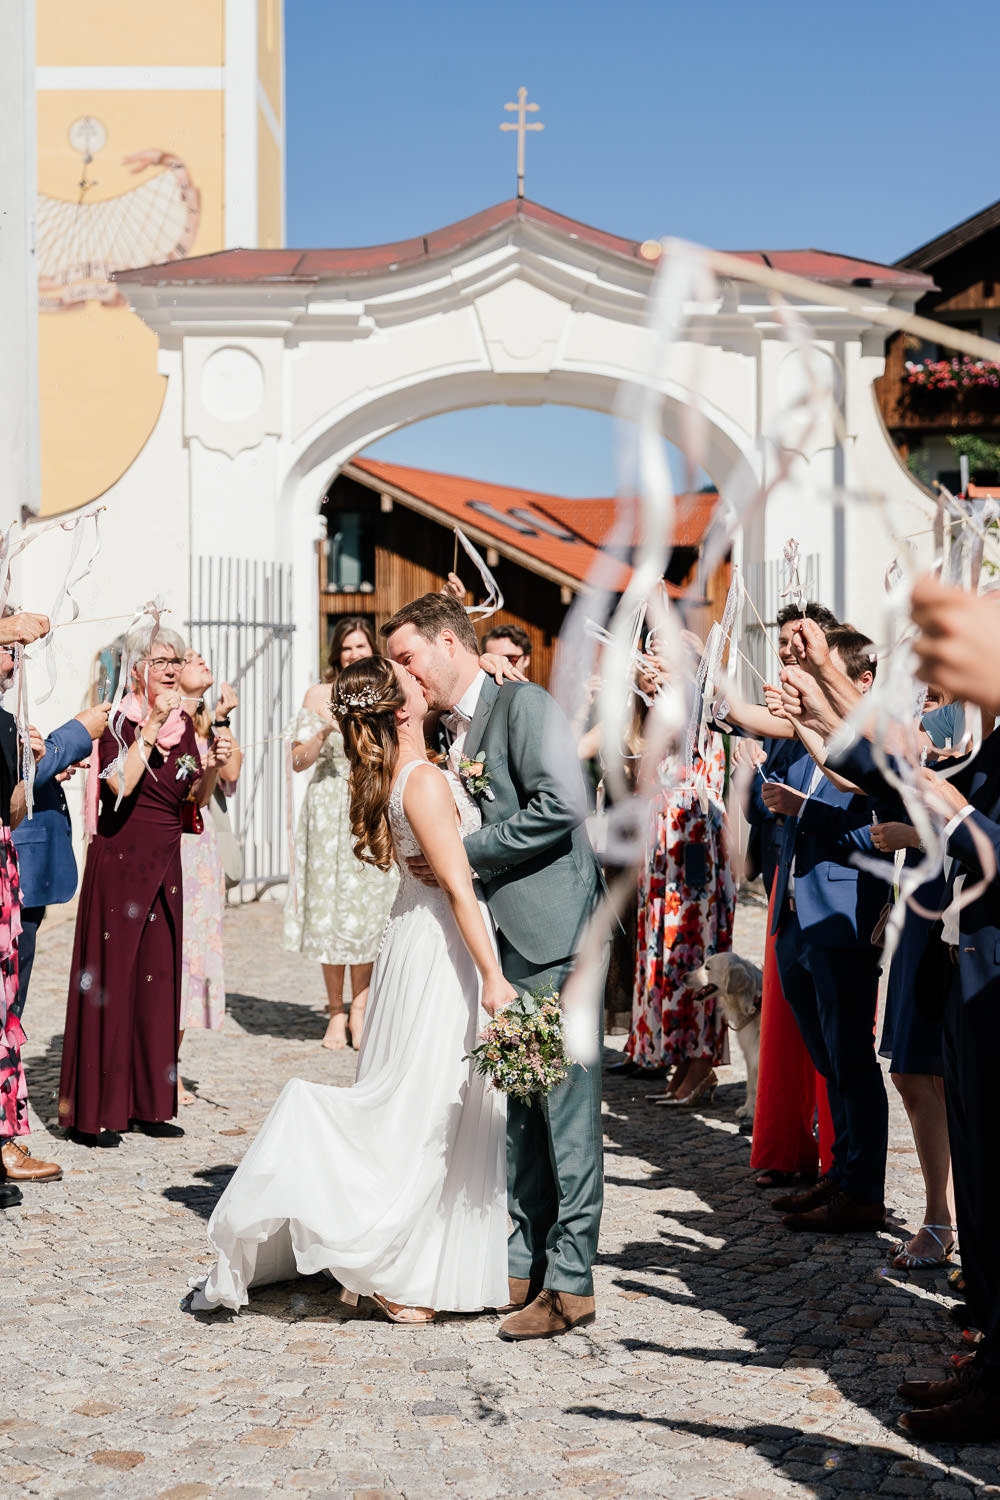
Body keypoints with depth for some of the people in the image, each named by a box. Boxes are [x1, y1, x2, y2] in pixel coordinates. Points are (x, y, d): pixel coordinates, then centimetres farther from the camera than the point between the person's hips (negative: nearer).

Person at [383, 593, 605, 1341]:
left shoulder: (523, 703, -7)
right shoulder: (449, 730, 19)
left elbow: (561, 804, -20)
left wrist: (462, 852, -15)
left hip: (554, 935, -9)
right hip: (501, 941, 9)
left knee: (565, 1105, -5)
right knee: (518, 1109, 12)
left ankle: (571, 1282, -1)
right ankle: (524, 1264, 19)